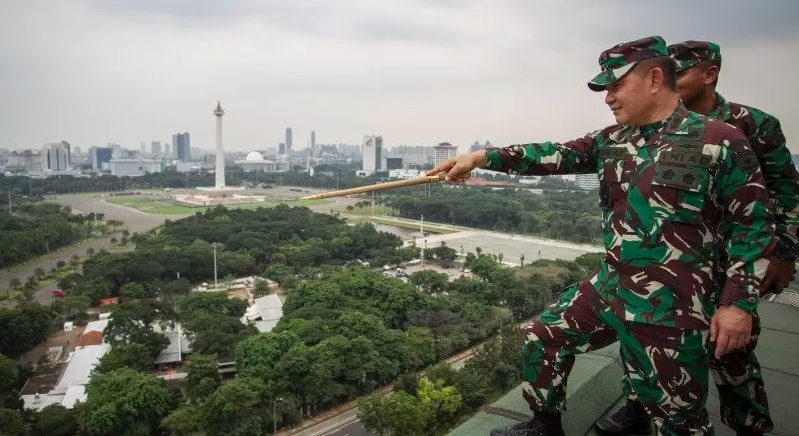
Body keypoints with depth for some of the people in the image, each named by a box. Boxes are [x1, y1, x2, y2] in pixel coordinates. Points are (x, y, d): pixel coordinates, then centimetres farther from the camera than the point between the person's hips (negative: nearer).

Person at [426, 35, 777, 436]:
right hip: (608, 286, 7)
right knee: (546, 335, 15)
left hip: (669, 306, -6)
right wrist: (484, 156, -10)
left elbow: (754, 223, -7)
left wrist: (739, 303, -10)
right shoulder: (612, 141, 7)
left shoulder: (719, 140, -10)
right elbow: (557, 155, 0)